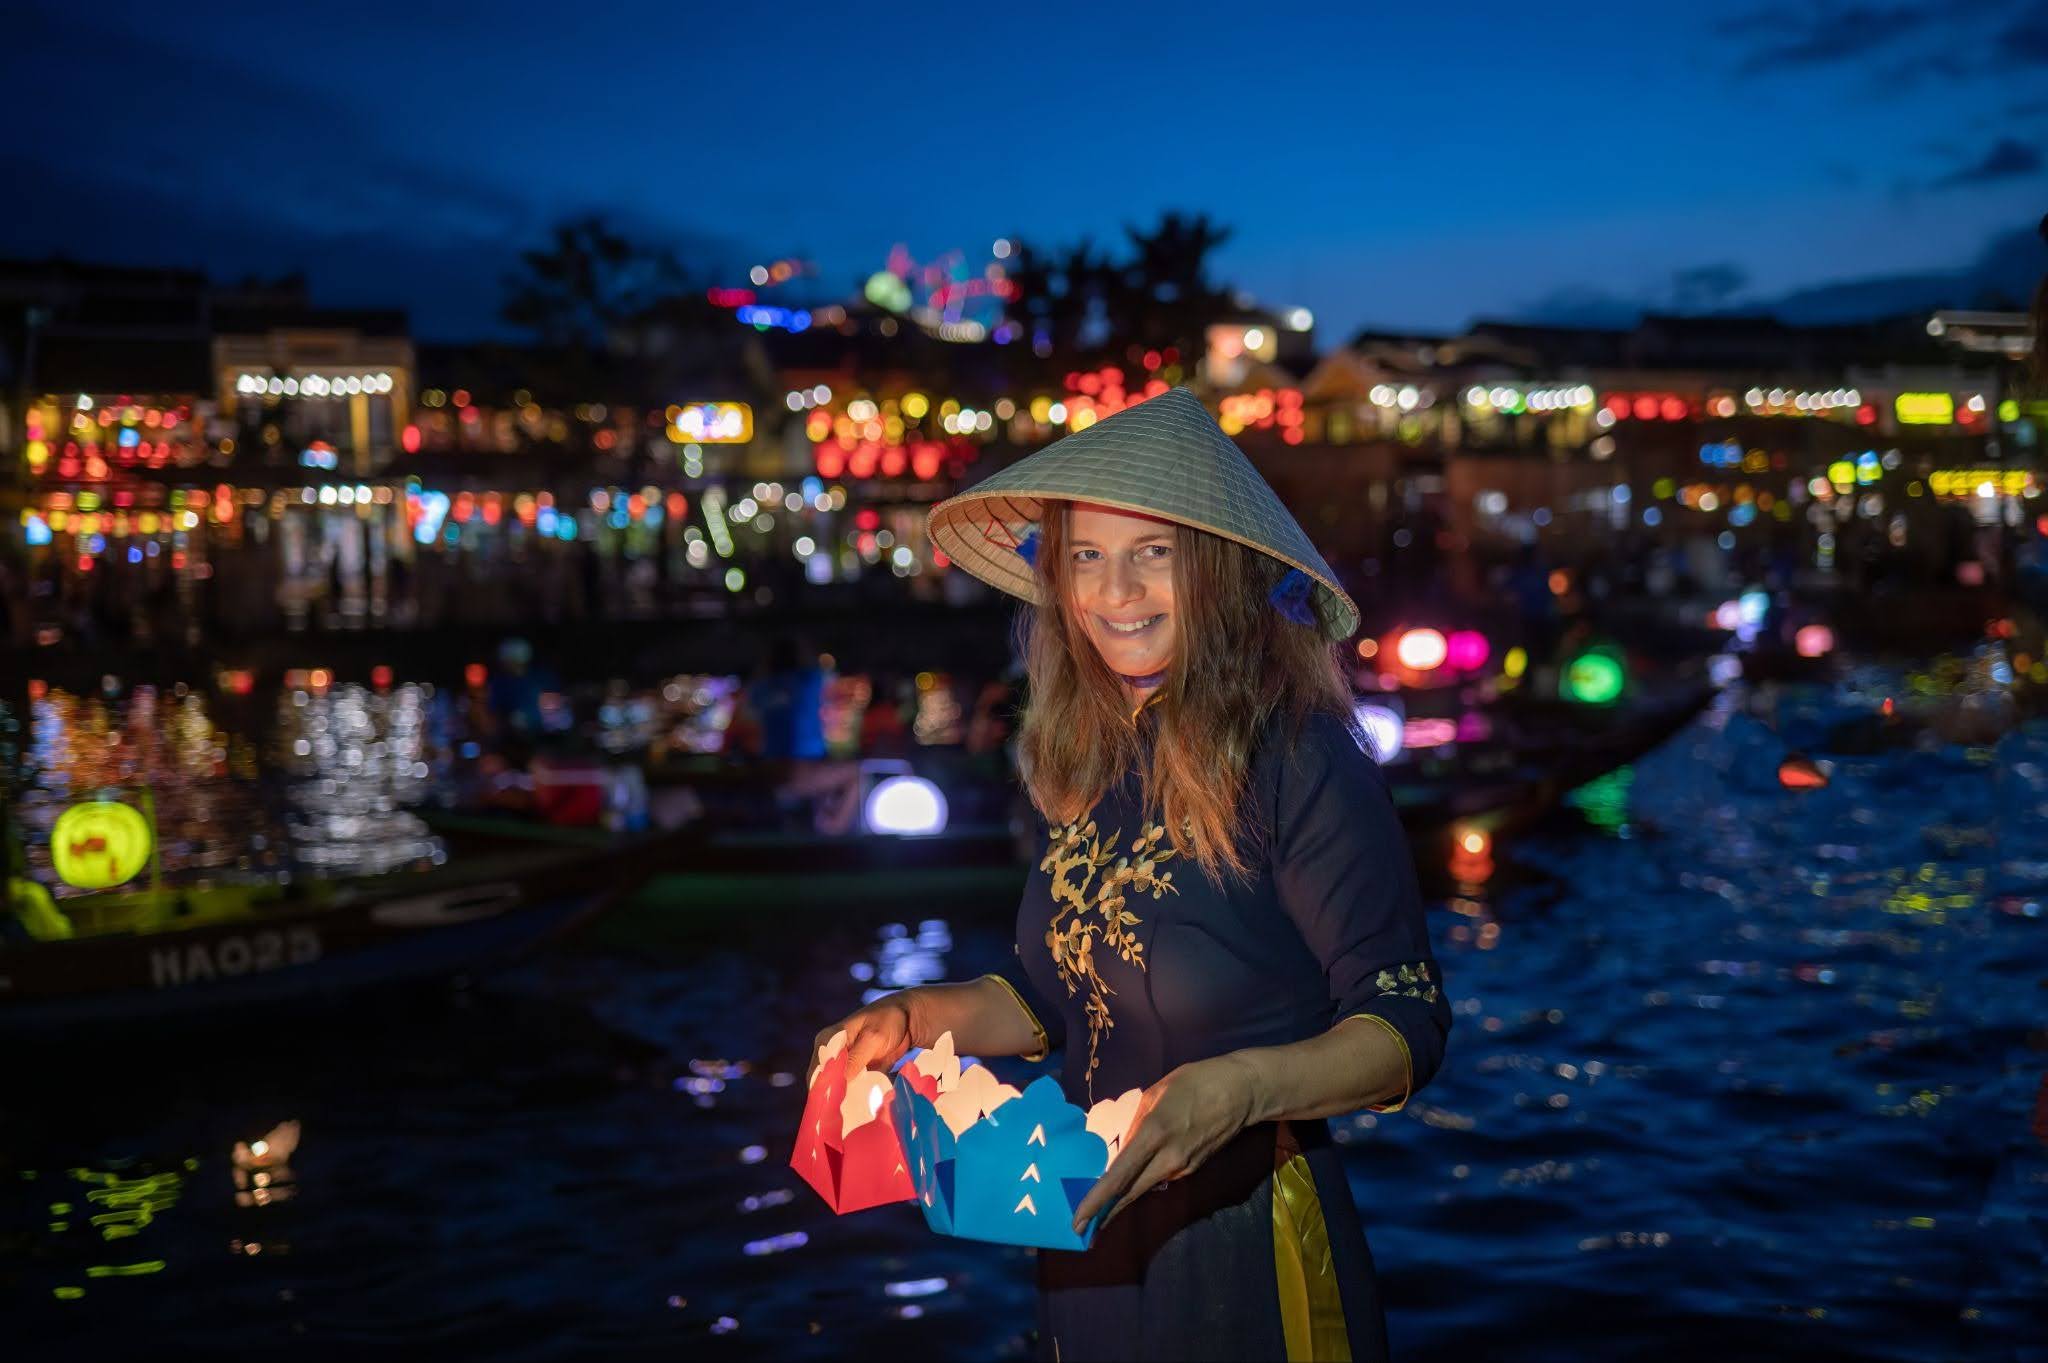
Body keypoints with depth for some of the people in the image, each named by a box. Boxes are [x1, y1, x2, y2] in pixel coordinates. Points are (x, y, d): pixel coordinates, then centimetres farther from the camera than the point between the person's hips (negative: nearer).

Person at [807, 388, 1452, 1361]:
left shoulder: (1299, 759, -18)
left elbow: (1406, 1024, -18)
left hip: (1243, 1253, -6)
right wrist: (912, 1017, -2)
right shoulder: (1086, 761, 2)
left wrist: (1245, 1088, -34)